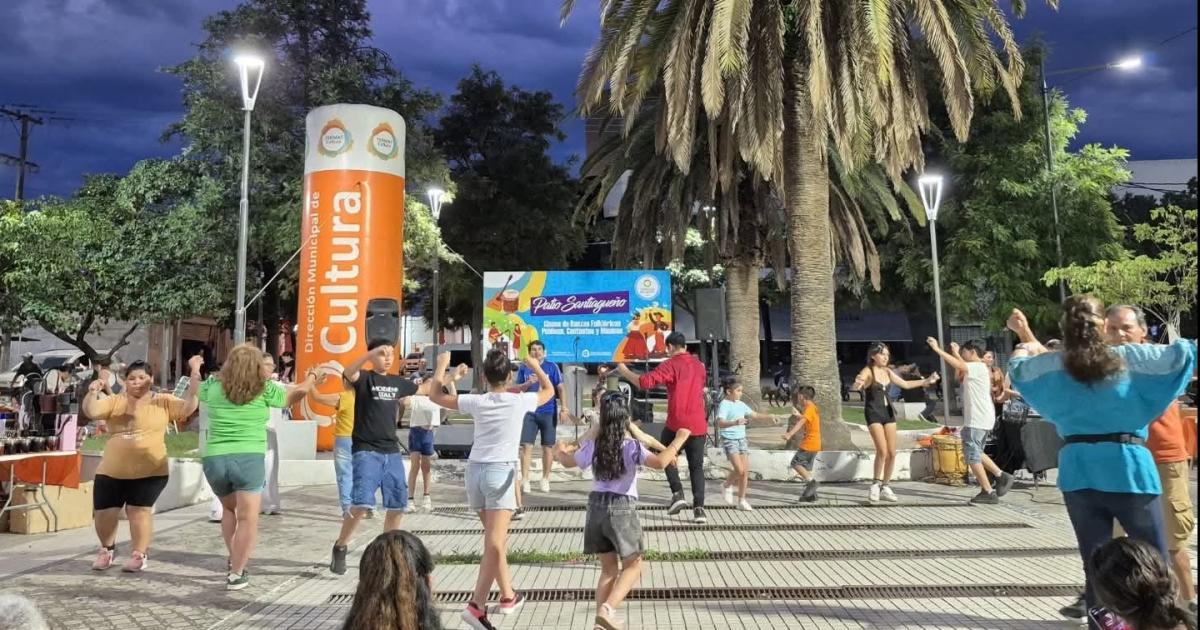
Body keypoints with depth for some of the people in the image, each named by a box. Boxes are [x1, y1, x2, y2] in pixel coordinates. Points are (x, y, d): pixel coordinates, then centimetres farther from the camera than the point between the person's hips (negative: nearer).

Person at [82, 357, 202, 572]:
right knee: (103, 513, 7)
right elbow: (91, 411, -7)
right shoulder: (115, 402, 6)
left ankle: (140, 555, 15)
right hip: (111, 471, 3)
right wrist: (92, 393, -27)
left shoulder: (163, 402, 1)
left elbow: (188, 406, -12)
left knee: (139, 510, -7)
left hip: (149, 472, -3)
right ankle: (108, 550, 36)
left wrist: (195, 375, -20)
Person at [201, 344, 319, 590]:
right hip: (248, 459, -4)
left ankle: (233, 560, 25)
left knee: (229, 507, 28)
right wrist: (311, 380, 34)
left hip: (214, 459, 4)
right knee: (247, 519, 0)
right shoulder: (264, 389, 1)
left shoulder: (213, 386, 9)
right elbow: (293, 395, 14)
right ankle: (236, 574, 0)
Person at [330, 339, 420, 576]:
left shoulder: (398, 382, 10)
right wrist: (371, 352, -42)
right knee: (361, 504, -18)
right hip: (365, 451, -6)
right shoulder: (365, 378, -5)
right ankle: (340, 548, 4)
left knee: (397, 505, 8)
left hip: (392, 452, 6)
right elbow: (347, 372, -29)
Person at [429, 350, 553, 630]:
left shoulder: (476, 402, 1)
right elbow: (548, 391, 17)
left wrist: (442, 365, 22)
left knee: (496, 539, 18)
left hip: (475, 470, 5)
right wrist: (536, 367, 29)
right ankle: (476, 605, -18)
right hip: (500, 472, -4)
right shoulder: (519, 401, -3)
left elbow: (435, 396, 13)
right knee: (494, 543, -8)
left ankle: (507, 595, 29)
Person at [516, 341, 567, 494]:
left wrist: (563, 407, -9)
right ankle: (525, 480, -2)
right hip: (529, 412, 1)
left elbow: (560, 388, 0)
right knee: (526, 445, -6)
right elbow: (518, 389, 7)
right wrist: (528, 383, -13)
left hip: (548, 412, -1)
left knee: (548, 447, 6)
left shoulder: (552, 367, 2)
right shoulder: (524, 368, 7)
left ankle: (545, 479, 19)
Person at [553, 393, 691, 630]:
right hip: (622, 508, -4)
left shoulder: (593, 446, 2)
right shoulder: (632, 446, -11)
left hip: (596, 507, 5)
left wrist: (560, 451, 41)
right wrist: (679, 439, -14)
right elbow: (660, 462, -25)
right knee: (633, 566, 9)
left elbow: (568, 461, 19)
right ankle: (607, 609, -11)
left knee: (609, 568, 17)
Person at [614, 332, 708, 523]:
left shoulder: (671, 365, -7)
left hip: (677, 424, -5)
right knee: (697, 466, 8)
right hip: (699, 425, 5)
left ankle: (678, 494, 2)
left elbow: (646, 382, -17)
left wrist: (625, 372, -6)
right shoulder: (699, 365, 13)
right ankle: (699, 508, 0)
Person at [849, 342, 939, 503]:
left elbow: (905, 384, 23)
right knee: (882, 451, -18)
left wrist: (926, 381, 21)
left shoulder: (888, 372, 9)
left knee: (892, 453, 4)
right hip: (873, 413, -6)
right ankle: (875, 484, 0)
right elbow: (854, 387, -29)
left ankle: (885, 487, 16)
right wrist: (857, 384, -53)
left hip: (888, 411, 6)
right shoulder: (868, 371, -11)